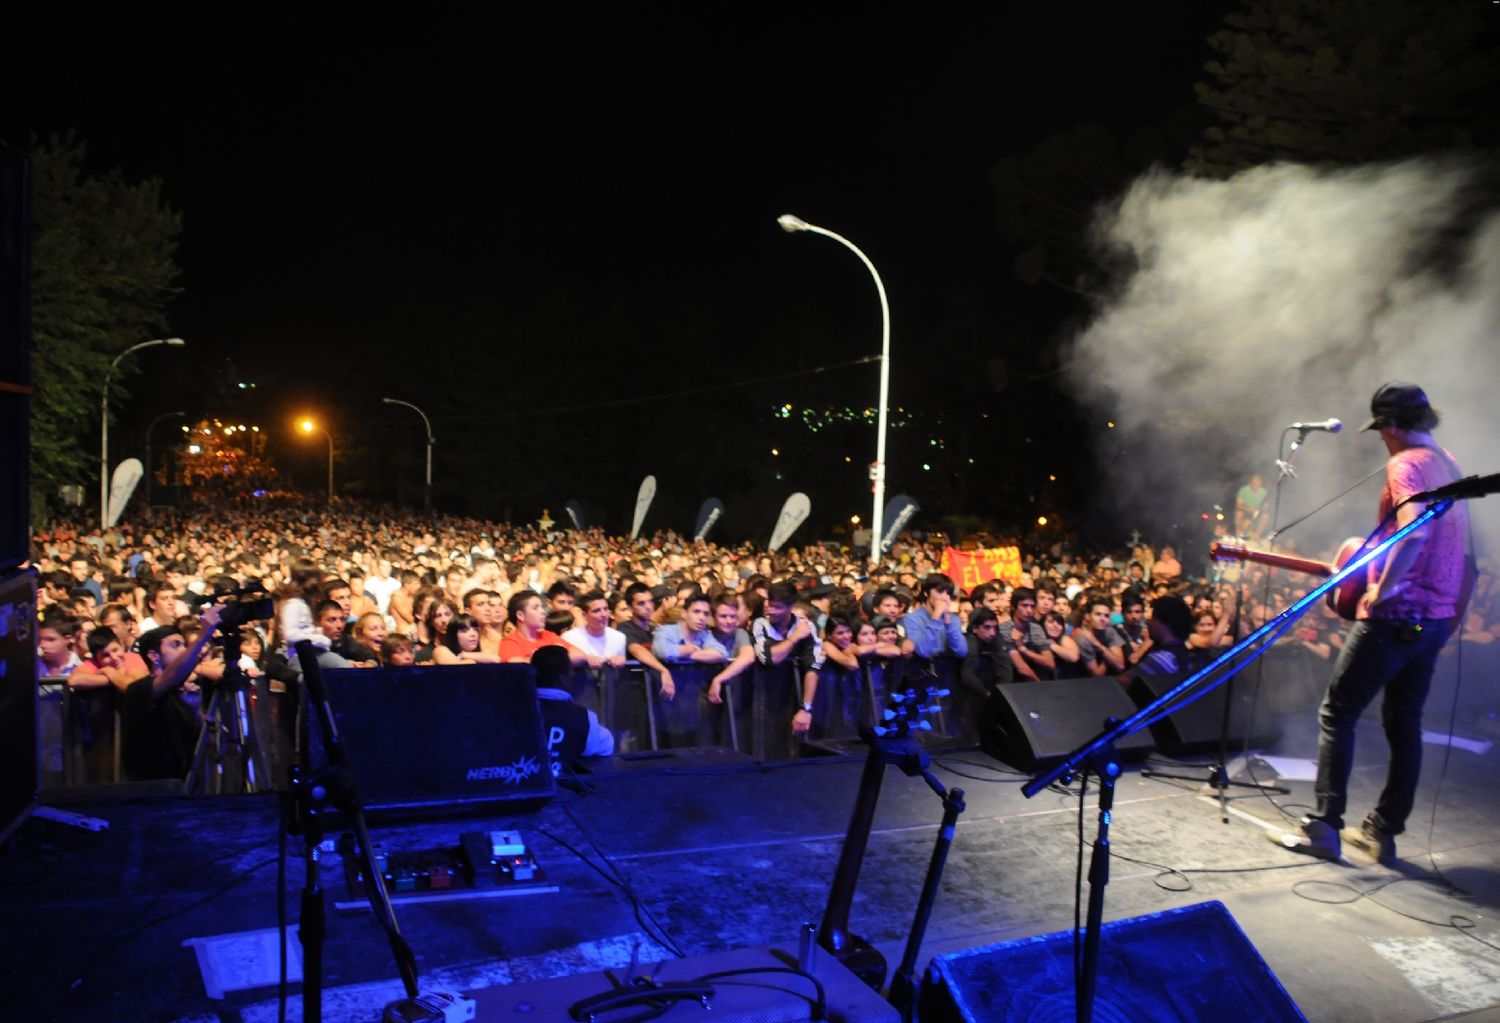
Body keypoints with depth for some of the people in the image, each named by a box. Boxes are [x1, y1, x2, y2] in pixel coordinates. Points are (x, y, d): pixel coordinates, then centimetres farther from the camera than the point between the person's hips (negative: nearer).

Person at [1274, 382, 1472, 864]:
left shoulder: (1406, 464, -13)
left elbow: (1414, 529, -30)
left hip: (1396, 613, -9)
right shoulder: (1449, 465, 15)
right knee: (1404, 723, 13)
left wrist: (1382, 589, -23)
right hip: (1436, 617, 9)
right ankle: (1382, 831, 20)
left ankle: (1322, 827, -1)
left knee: (1337, 714, -1)